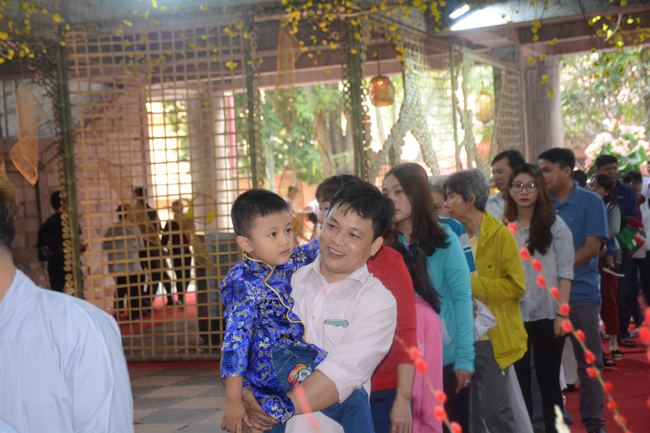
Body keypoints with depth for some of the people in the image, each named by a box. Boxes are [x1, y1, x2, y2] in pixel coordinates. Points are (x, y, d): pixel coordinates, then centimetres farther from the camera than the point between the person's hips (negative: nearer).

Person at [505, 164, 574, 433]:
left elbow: (564, 273, -2)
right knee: (518, 379, 8)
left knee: (548, 379, 6)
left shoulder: (555, 225, 0)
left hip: (546, 315, -2)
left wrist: (561, 313, -9)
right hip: (512, 316, 2)